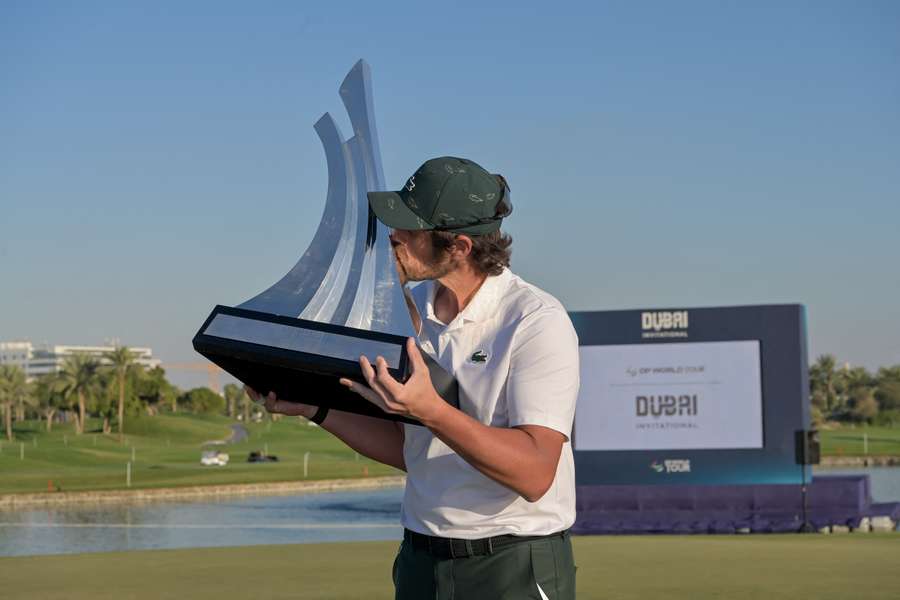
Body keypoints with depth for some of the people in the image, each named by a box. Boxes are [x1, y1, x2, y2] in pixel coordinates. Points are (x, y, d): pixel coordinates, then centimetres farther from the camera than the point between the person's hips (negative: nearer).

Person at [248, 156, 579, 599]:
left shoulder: (537, 321, -15)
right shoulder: (409, 308, 7)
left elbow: (535, 475, -24)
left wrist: (429, 410, -33)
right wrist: (316, 408, 4)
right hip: (420, 562, 6)